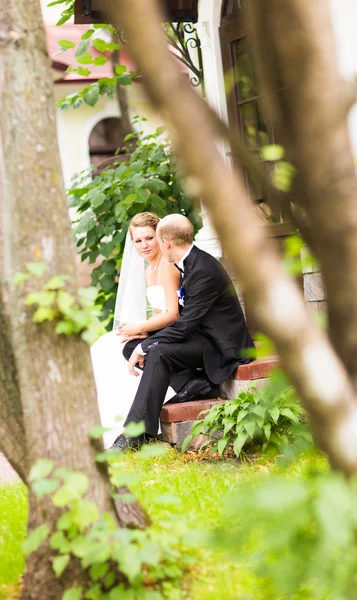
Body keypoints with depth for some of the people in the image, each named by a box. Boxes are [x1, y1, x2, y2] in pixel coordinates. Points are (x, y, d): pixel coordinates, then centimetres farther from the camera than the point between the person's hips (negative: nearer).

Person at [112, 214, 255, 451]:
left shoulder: (204, 271, -22)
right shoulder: (189, 264, 8)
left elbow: (185, 325, -25)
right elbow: (183, 317, 13)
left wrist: (145, 347, -20)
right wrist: (146, 334, 3)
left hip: (220, 346, -10)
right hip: (202, 337, 10)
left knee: (159, 354, -33)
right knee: (131, 347, 0)